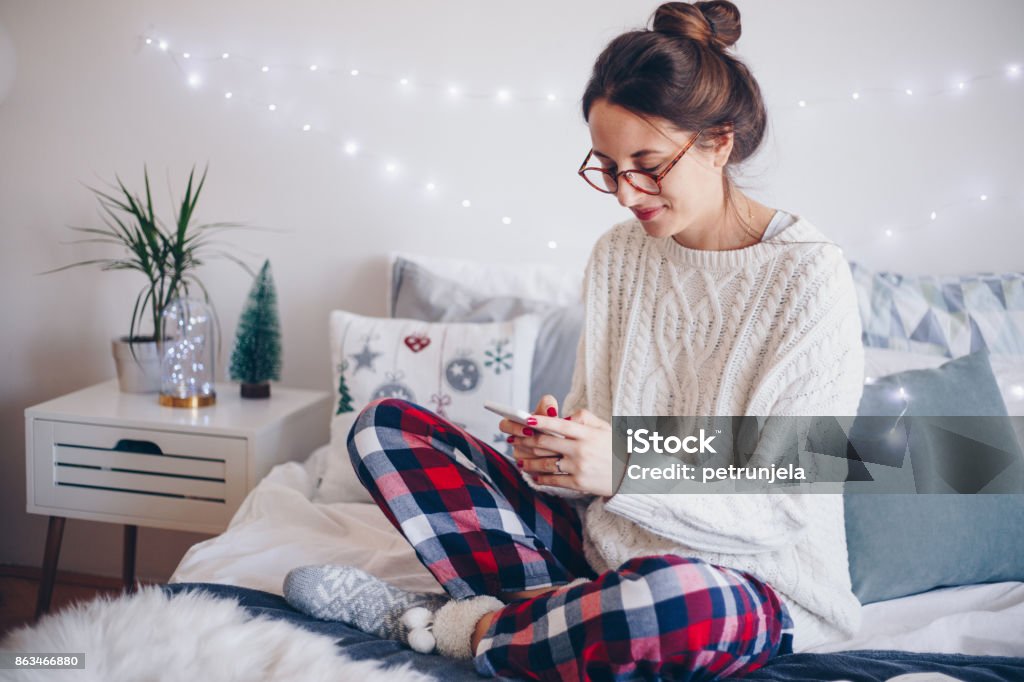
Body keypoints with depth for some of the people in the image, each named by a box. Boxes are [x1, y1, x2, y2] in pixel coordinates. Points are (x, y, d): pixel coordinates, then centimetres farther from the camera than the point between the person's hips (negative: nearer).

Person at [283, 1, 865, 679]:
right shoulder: (617, 254, 4)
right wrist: (556, 448, -15)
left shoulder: (810, 275, -14)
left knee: (678, 602, -44)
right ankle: (560, 611, -15)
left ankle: (456, 627, -14)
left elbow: (790, 505, -17)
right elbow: (598, 421, 9)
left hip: (746, 580, -5)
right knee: (384, 425, -1)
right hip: (605, 542, 6)